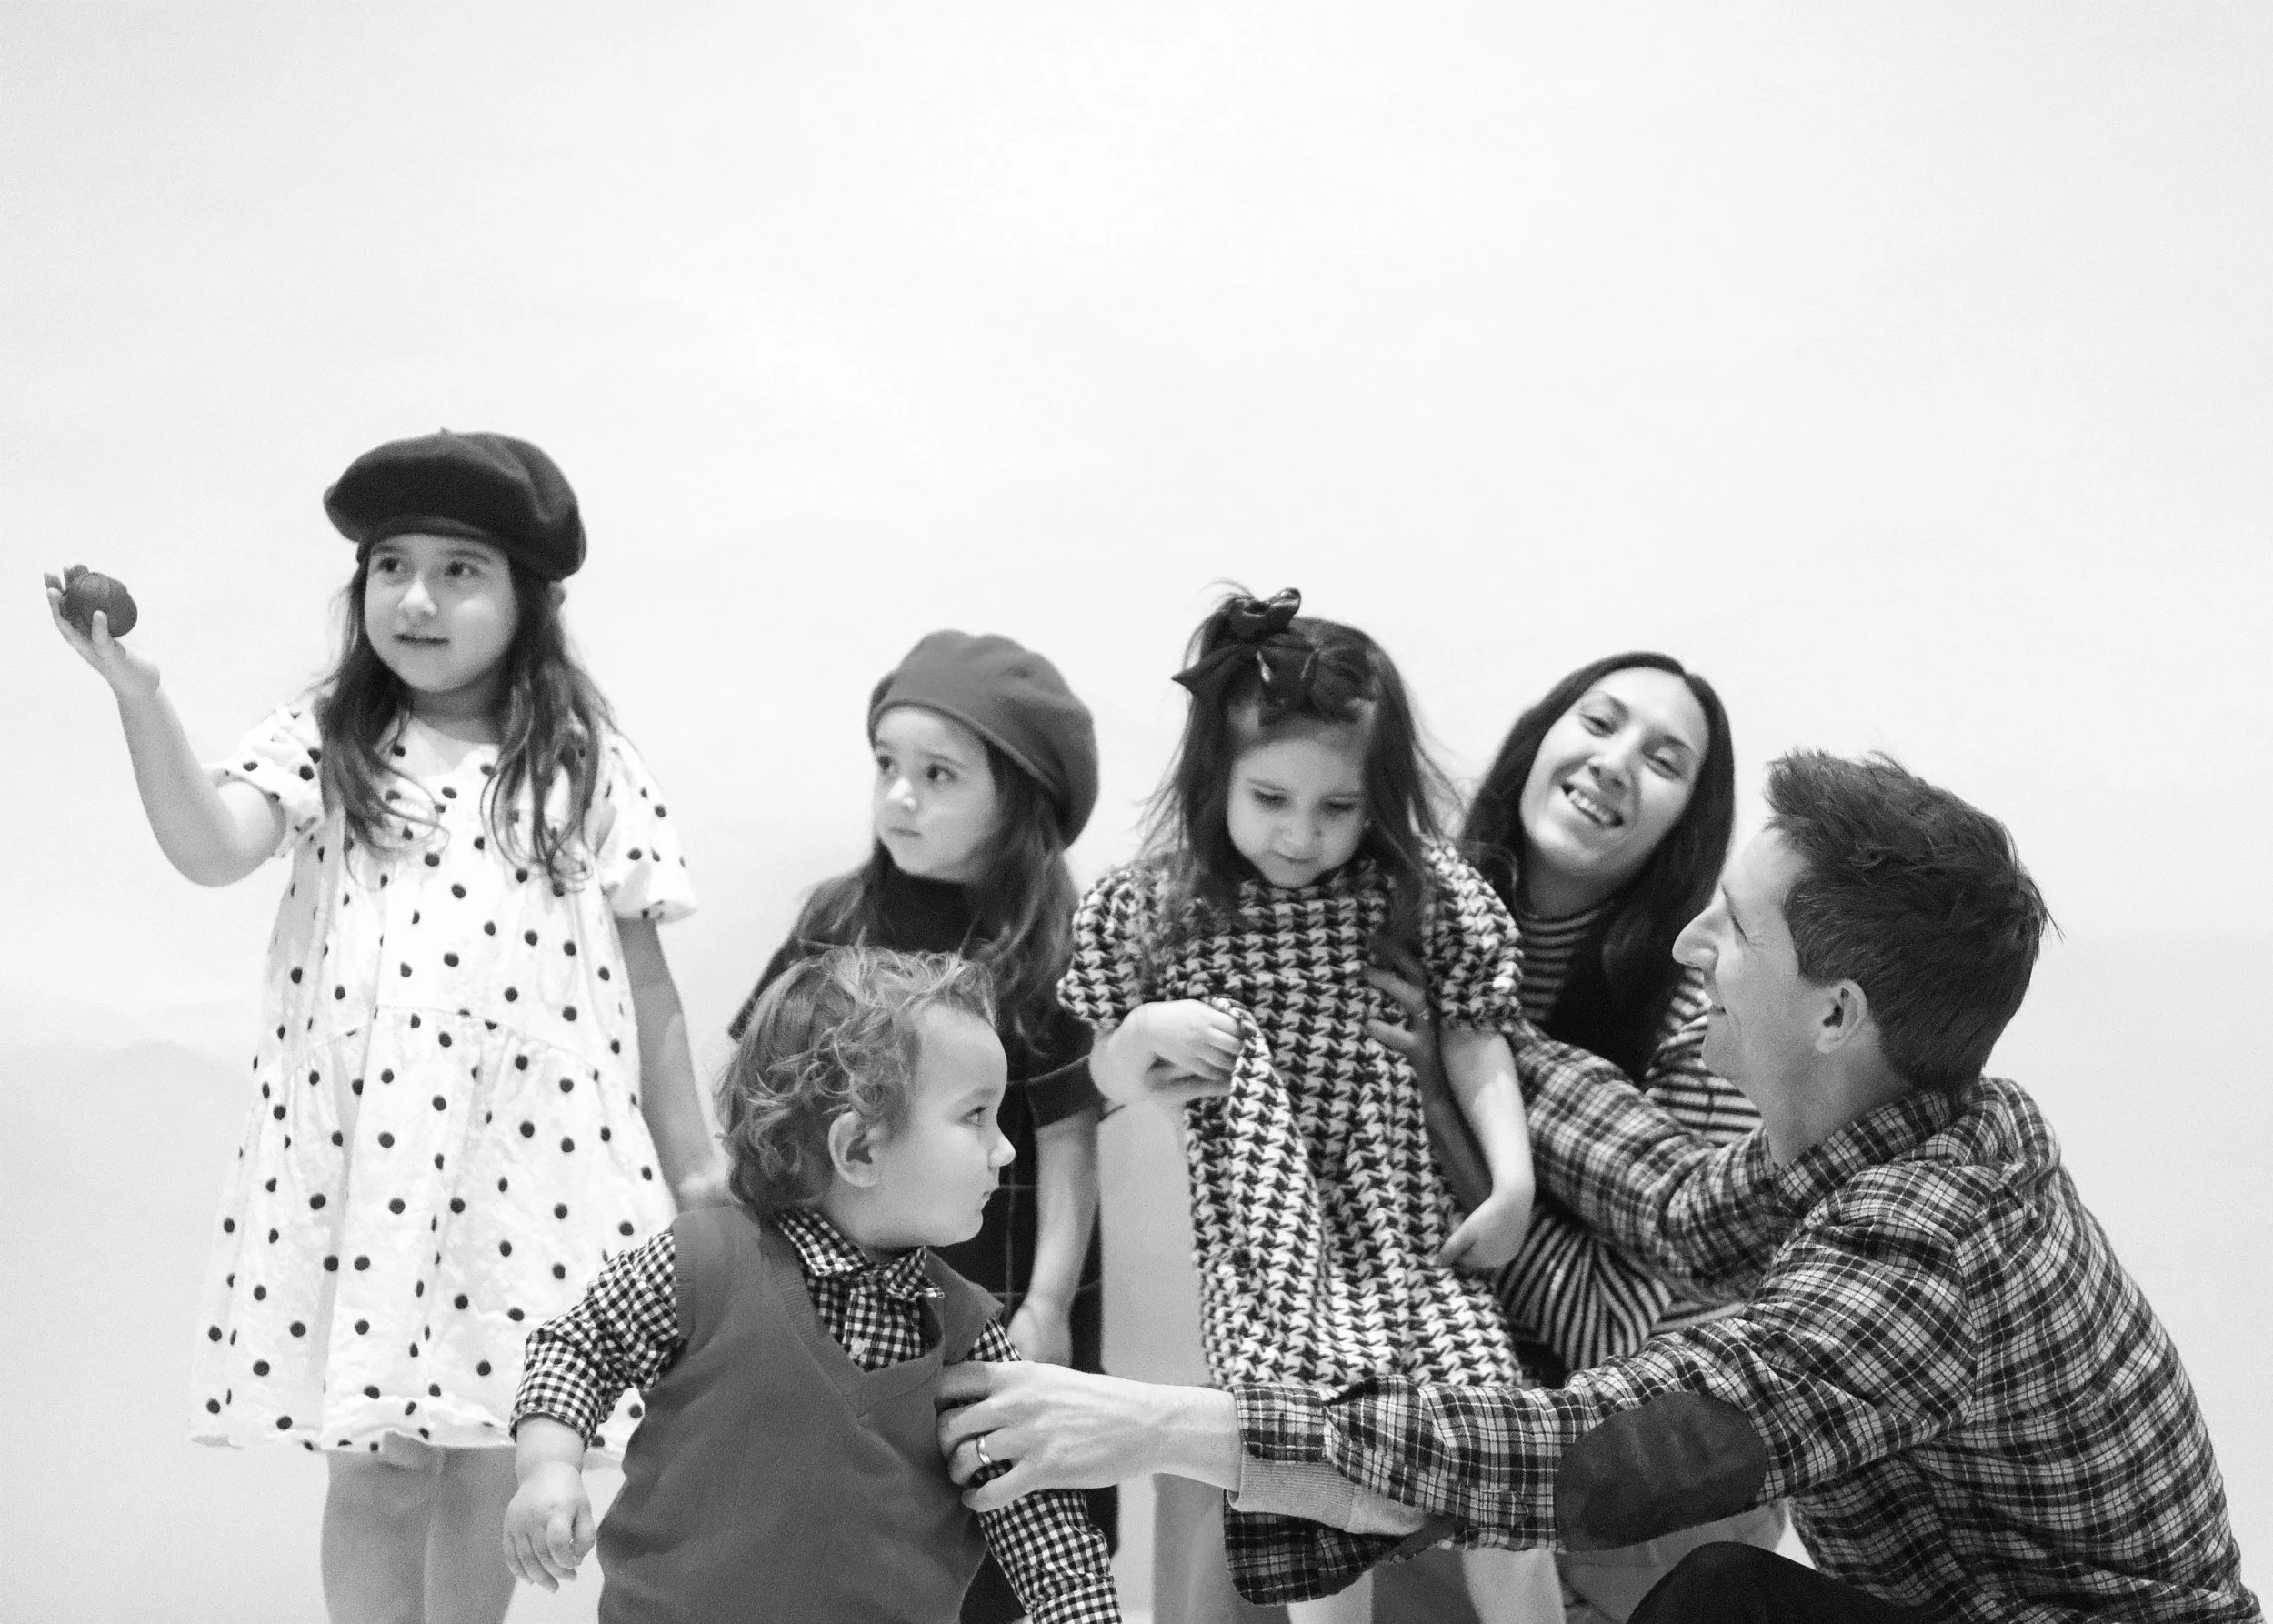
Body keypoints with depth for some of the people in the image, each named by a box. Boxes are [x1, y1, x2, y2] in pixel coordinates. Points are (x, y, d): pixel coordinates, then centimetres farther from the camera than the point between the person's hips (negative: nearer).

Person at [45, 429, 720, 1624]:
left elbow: (642, 979, 6)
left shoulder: (587, 768, 3)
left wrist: (693, 1167, 8)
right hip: (355, 1153, 0)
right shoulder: (320, 748, 4)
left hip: (532, 1156, 0)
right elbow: (211, 849, -14)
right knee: (374, 1468, 6)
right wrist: (139, 697, -27)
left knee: (491, 1463, 8)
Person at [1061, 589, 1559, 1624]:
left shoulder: (1423, 892, 0)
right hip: (1266, 1248, -1)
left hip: (1414, 1229, 1)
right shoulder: (1154, 907, 1)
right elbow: (1104, 1077, 12)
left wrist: (1512, 1179, -7)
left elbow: (1475, 1046, 6)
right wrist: (1147, 1031, -10)